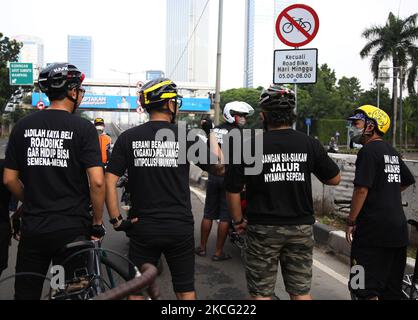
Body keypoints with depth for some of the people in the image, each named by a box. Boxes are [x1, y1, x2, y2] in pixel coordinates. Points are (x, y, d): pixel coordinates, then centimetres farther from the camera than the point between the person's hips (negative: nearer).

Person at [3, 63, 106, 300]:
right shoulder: (83, 127, -9)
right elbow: (97, 181, -16)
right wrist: (97, 222, -3)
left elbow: (9, 179, 5)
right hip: (73, 229, -3)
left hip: (32, 227, 4)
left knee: (26, 292, 15)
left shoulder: (23, 126, 3)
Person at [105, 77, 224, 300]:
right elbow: (219, 168, 3)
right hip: (180, 229, -1)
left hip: (142, 229, 1)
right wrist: (212, 136, 15)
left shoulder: (128, 138, -3)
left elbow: (110, 181, -8)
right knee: (185, 289, 15)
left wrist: (116, 220, -1)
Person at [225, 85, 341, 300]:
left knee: (261, 293, 9)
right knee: (301, 292, 15)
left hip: (263, 229, -2)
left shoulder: (250, 146, -9)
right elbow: (335, 179, 7)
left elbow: (233, 190, -7)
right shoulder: (310, 144, -3)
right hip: (301, 228, 3)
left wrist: (239, 221, 7)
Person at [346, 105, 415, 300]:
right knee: (392, 288, 15)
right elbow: (408, 181, 29)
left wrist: (351, 221, -11)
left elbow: (362, 189, -18)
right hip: (398, 229, 9)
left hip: (374, 229, -9)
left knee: (367, 289, -2)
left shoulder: (369, 150, -12)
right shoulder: (392, 152, 15)